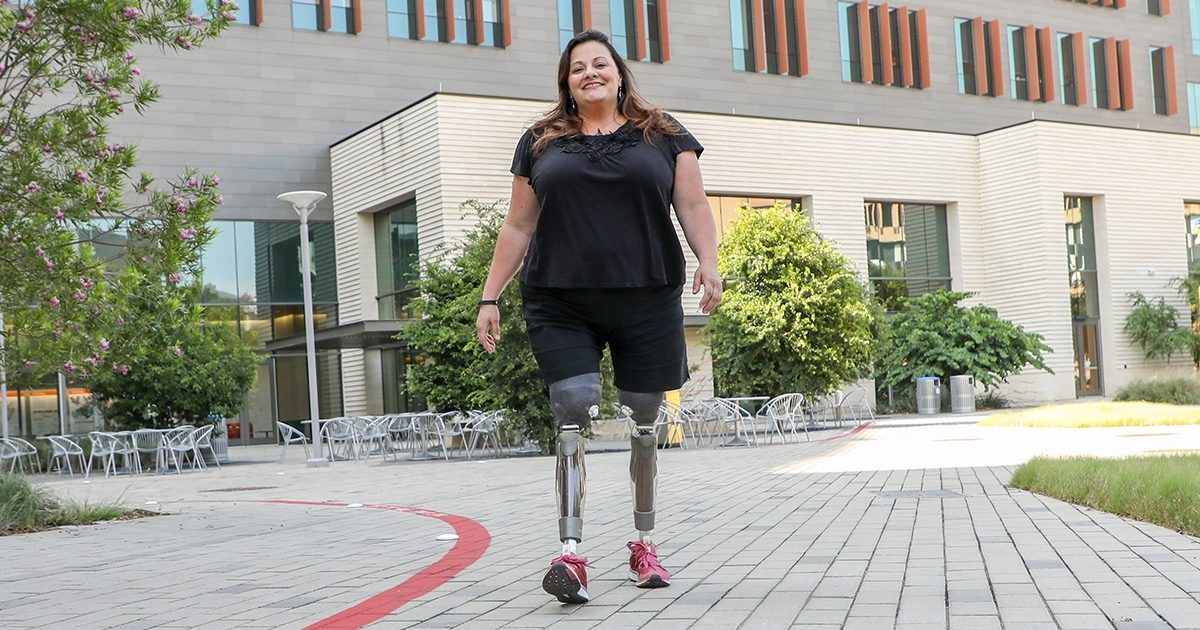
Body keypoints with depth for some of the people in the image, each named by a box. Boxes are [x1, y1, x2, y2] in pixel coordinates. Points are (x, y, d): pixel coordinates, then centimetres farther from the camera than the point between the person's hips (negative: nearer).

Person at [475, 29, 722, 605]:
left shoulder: (663, 135, 11)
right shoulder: (541, 143, 13)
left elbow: (693, 206, 6)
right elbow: (518, 226, 14)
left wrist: (708, 262, -11)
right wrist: (490, 297, 9)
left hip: (649, 303, 0)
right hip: (561, 308, 0)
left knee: (643, 423, 7)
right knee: (573, 415, -13)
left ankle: (644, 545, 21)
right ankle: (571, 554, -14)